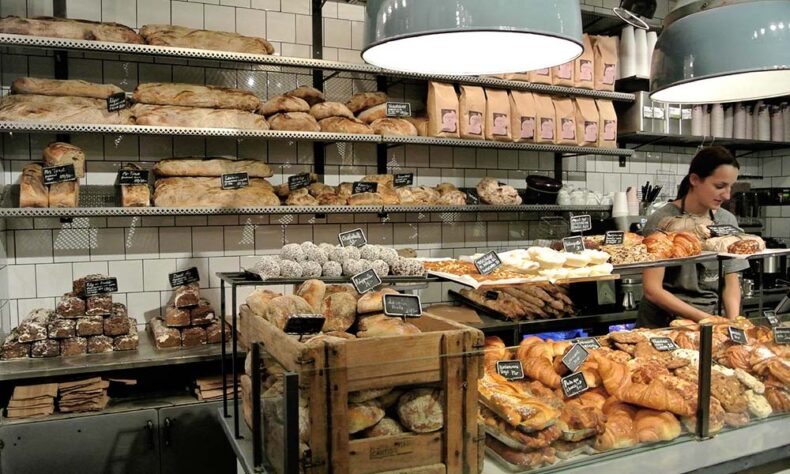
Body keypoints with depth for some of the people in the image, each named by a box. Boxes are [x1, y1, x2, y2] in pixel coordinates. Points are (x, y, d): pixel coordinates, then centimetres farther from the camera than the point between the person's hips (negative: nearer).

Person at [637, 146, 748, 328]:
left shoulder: (728, 221, 3)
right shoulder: (662, 221, -13)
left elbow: (731, 282, 8)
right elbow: (652, 290, -14)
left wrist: (734, 320, -8)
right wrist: (704, 318, -17)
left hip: (710, 321, 4)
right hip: (663, 324, -3)